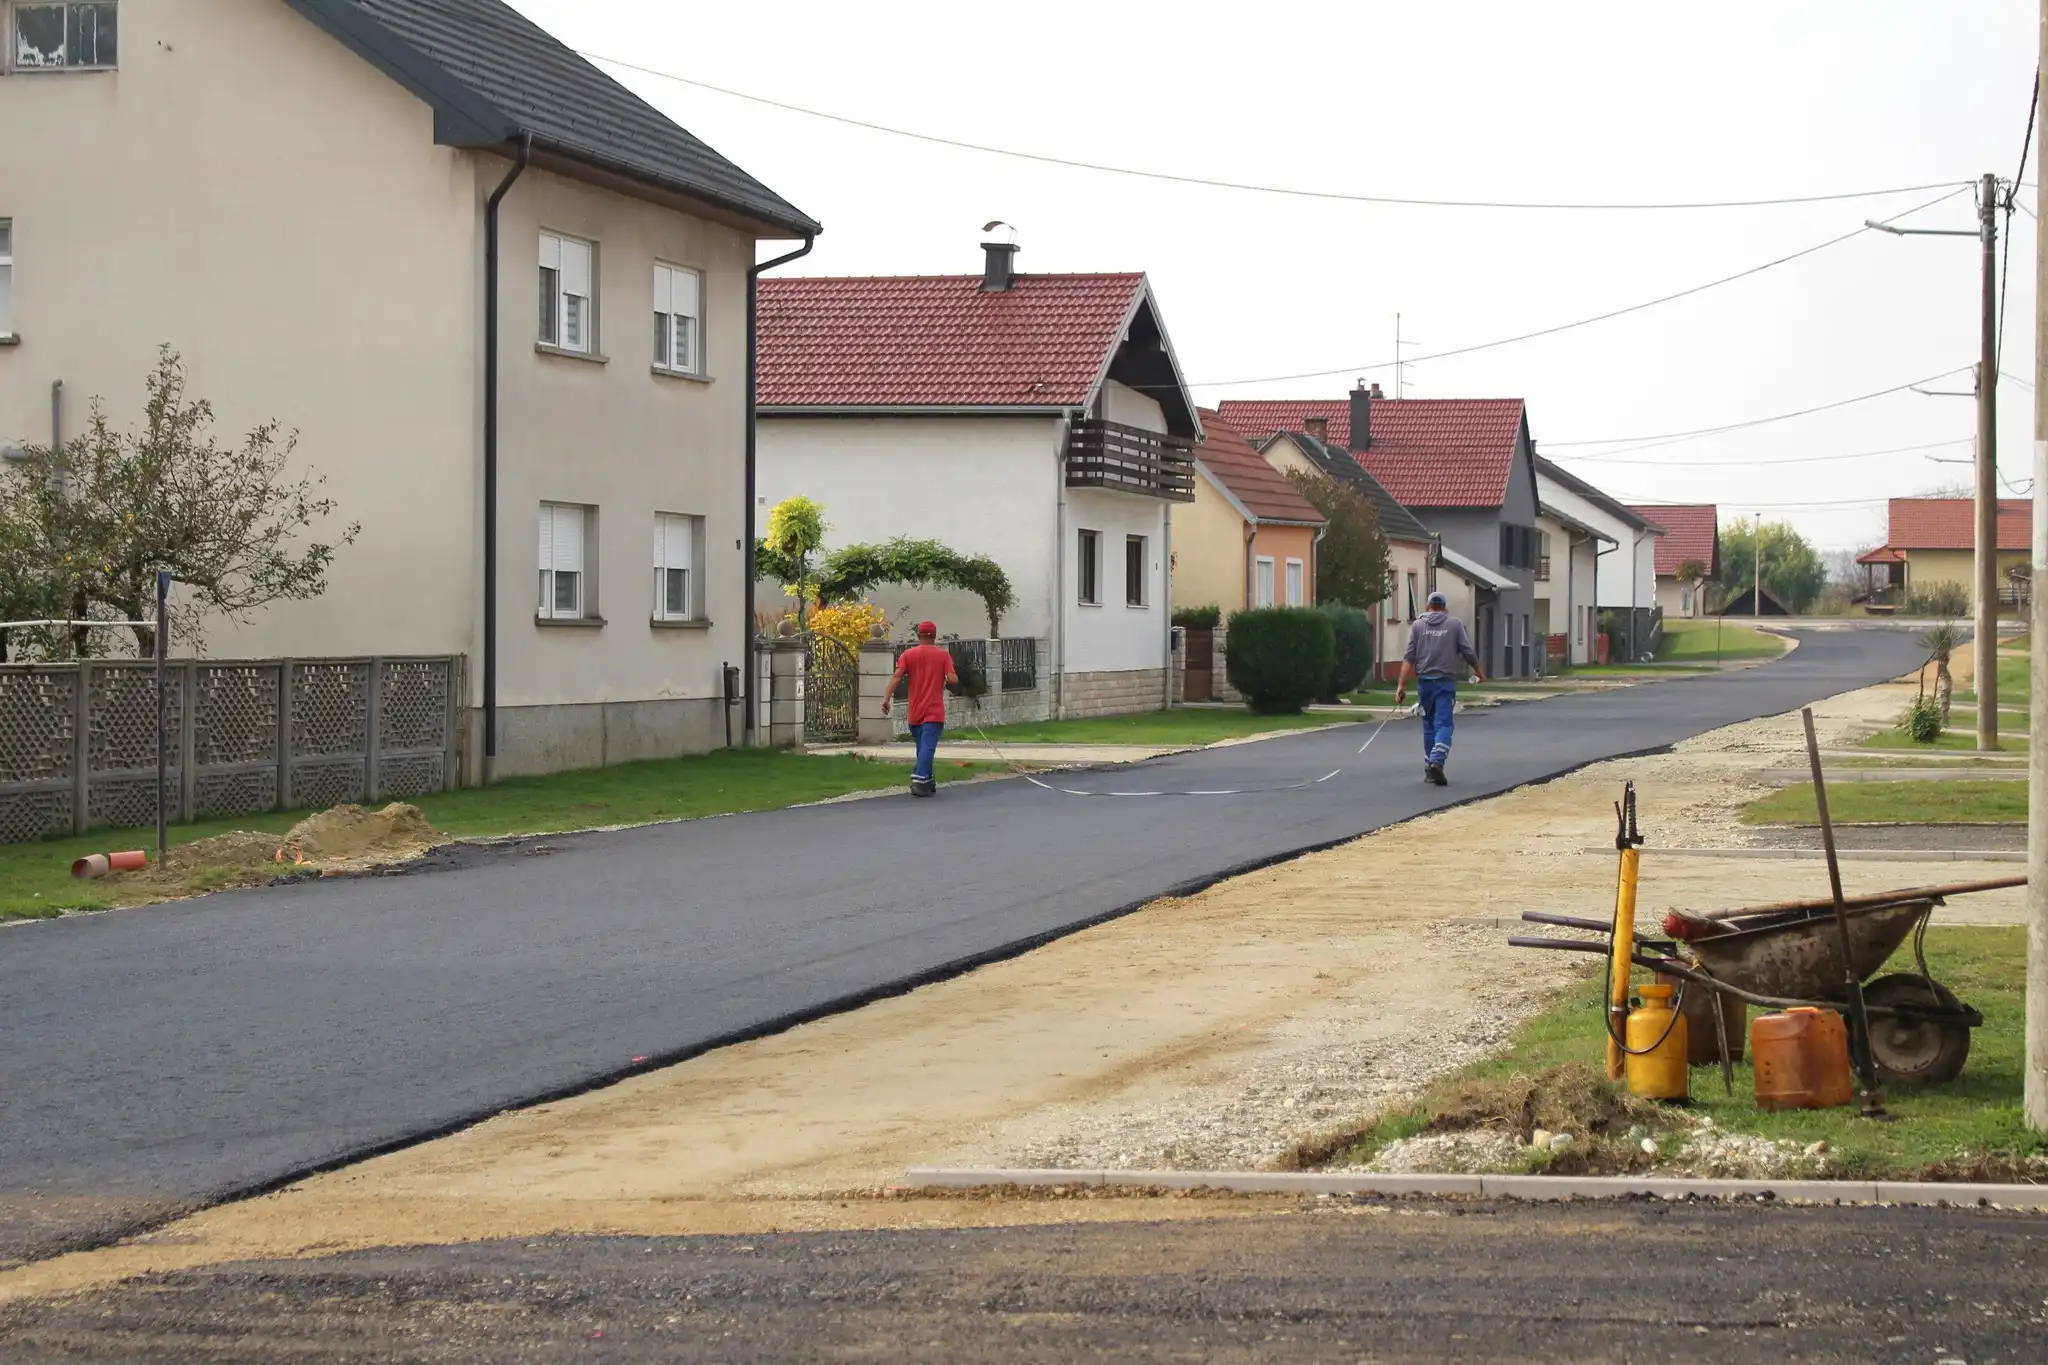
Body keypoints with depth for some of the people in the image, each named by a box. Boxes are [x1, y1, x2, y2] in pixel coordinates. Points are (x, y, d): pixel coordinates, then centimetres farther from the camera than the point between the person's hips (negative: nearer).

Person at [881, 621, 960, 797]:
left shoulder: (908, 654, 4)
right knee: (928, 748, -10)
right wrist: (946, 683, 13)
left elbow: (896, 676, -9)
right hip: (934, 712, -3)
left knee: (923, 747, 18)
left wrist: (886, 698, -13)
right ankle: (919, 781, -25)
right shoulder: (943, 655, -1)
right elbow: (953, 680, -9)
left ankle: (928, 782, 25)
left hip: (914, 712, 3)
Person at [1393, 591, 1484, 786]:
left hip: (1424, 681, 2)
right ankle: (1437, 761, -26)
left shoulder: (1418, 625, 5)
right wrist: (1479, 672, 18)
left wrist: (1401, 685, -4)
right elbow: (1468, 652, 1)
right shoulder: (1455, 624, 1)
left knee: (1429, 725, 14)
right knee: (1443, 724, -5)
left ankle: (1429, 769, 18)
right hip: (1446, 682, -2)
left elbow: (1409, 658, -2)